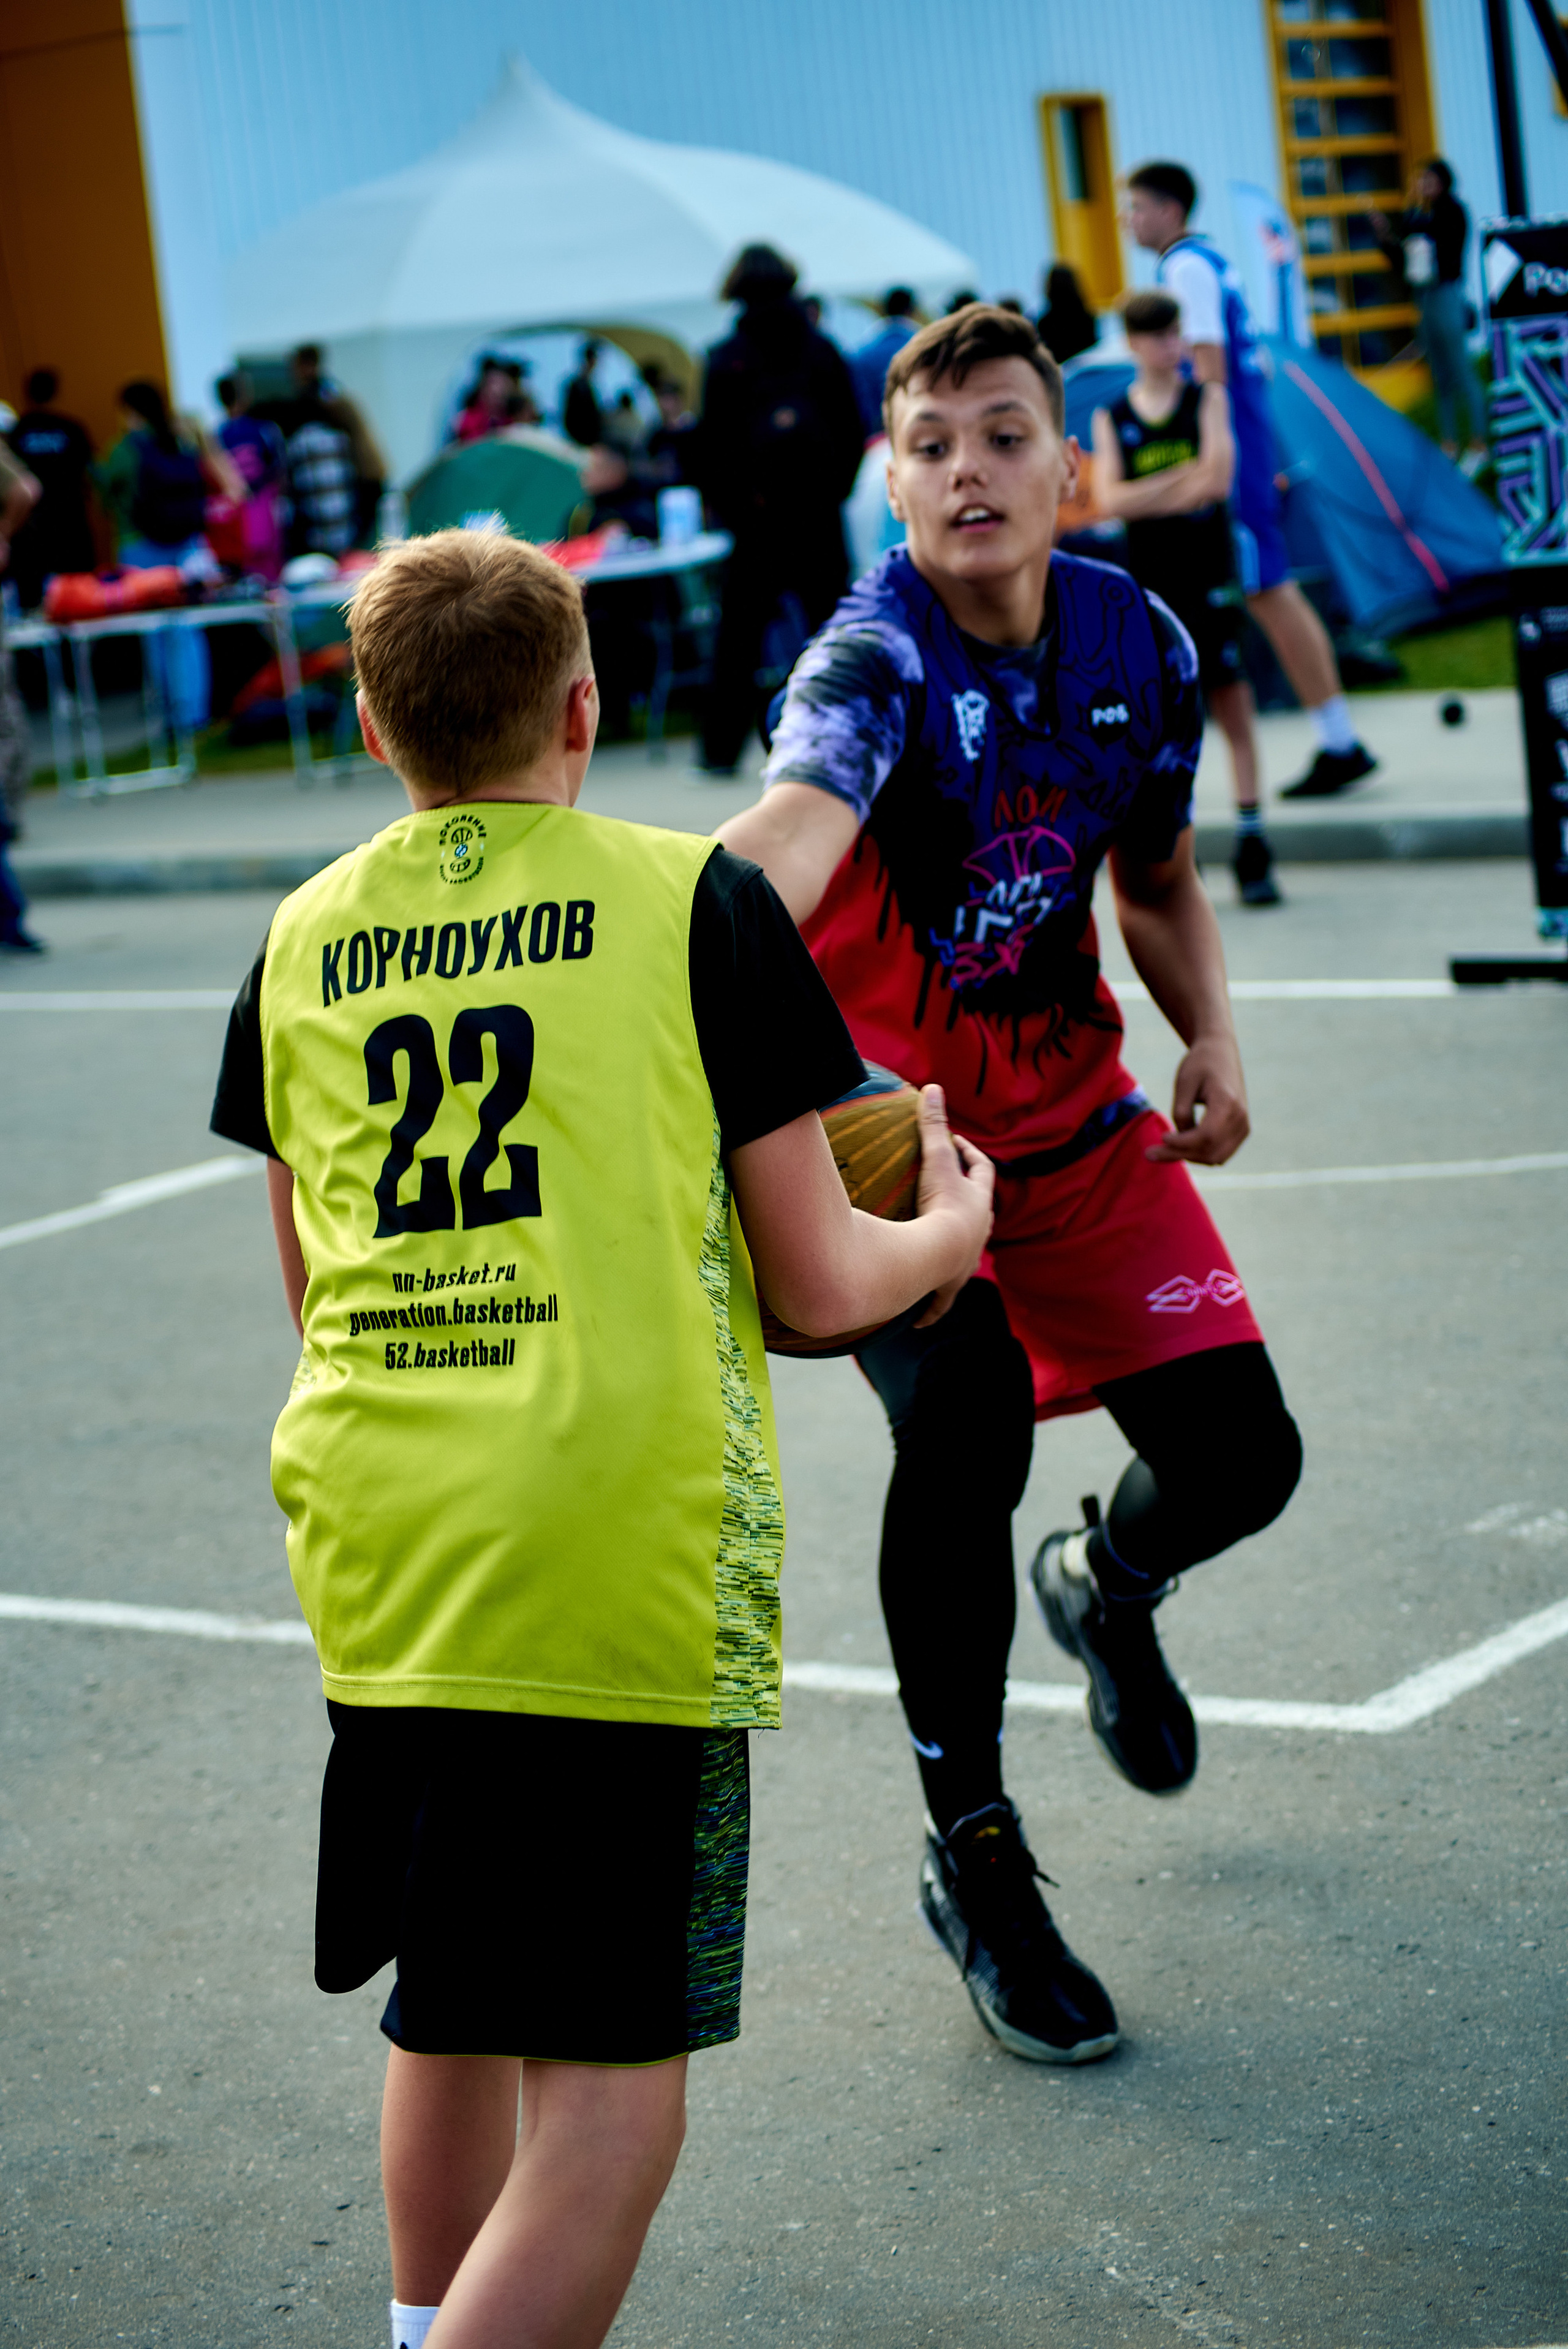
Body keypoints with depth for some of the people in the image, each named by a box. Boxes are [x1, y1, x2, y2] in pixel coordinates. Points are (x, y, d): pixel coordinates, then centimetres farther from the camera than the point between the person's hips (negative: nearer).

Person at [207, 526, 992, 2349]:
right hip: (621, 1573, -5)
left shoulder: (303, 941, 10)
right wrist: (947, 1230, 20)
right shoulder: (695, 902, -2)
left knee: (450, 2021, 24)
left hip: (374, 1562, 6)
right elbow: (815, 1288, -1)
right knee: (610, 2094, -1)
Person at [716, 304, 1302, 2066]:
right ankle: (972, 1856, -6)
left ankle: (1106, 1587, 39)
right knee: (964, 1425, -28)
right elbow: (799, 818, -47)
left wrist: (1211, 1042, -6)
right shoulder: (876, 659, -24)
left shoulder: (1142, 647, -5)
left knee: (1237, 1456, -2)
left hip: (1075, 1117, 5)